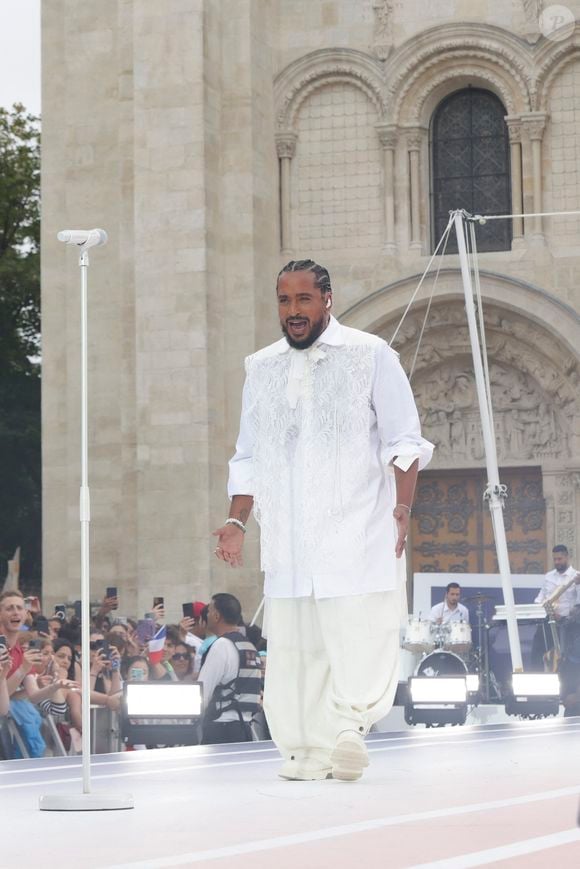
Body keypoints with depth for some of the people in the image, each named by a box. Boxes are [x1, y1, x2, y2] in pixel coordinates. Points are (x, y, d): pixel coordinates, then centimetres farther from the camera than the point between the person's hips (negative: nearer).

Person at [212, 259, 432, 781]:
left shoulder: (370, 356, 5)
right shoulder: (261, 369, 18)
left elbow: (404, 442, 2)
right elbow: (248, 458, 22)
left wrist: (402, 508, -10)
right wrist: (237, 521, 11)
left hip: (357, 536, -4)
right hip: (286, 540, 4)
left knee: (360, 638, -16)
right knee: (293, 647, 0)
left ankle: (351, 724, -15)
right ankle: (309, 750, 3)